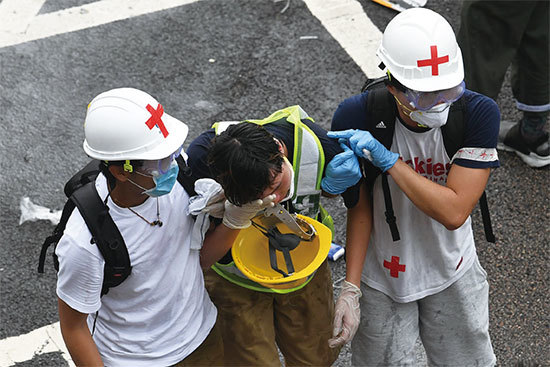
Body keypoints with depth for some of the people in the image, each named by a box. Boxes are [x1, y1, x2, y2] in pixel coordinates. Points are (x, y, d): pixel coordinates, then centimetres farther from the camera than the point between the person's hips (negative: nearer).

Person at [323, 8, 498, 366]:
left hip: (453, 276, 1)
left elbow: (454, 212, -28)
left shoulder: (478, 113, -23)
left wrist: (386, 158, -33)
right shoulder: (357, 118, -24)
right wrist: (350, 289, -16)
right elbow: (360, 209, -13)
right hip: (381, 279, -1)